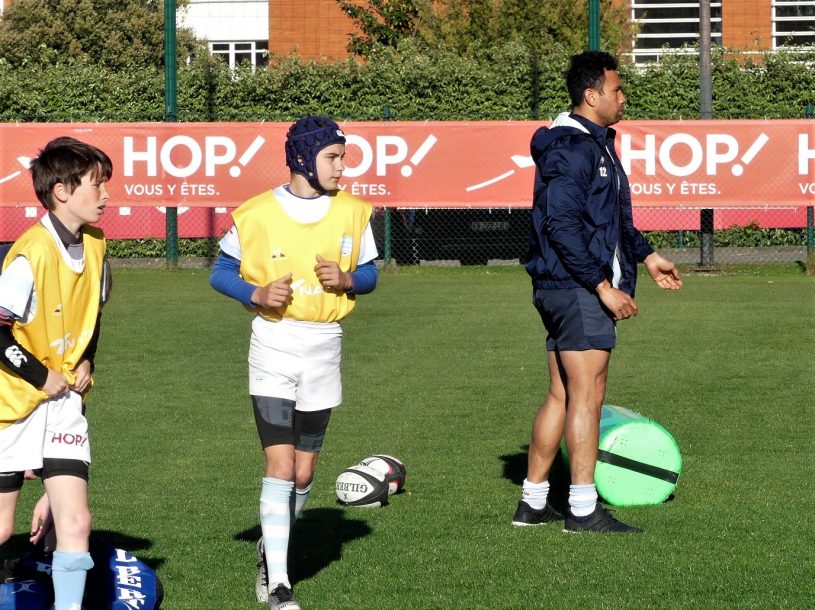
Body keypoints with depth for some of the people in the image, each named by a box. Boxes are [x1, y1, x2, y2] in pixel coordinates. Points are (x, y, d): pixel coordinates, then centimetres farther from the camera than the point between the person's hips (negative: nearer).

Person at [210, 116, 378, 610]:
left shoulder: (353, 213, 3)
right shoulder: (257, 215, -5)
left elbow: (369, 275, 11)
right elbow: (221, 272, 2)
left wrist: (346, 280, -11)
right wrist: (257, 294, -16)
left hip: (324, 347, 3)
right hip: (273, 344, -3)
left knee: (303, 471, 8)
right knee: (280, 465, -11)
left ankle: (272, 547, 34)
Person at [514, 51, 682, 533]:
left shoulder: (597, 144, 17)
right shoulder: (571, 149, -16)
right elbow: (561, 226, -22)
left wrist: (644, 254, 26)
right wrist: (603, 285, -23)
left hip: (563, 292, 11)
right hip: (578, 290, -11)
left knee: (563, 395, 13)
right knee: (587, 396, -8)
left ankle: (533, 503, 18)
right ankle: (584, 510, -5)